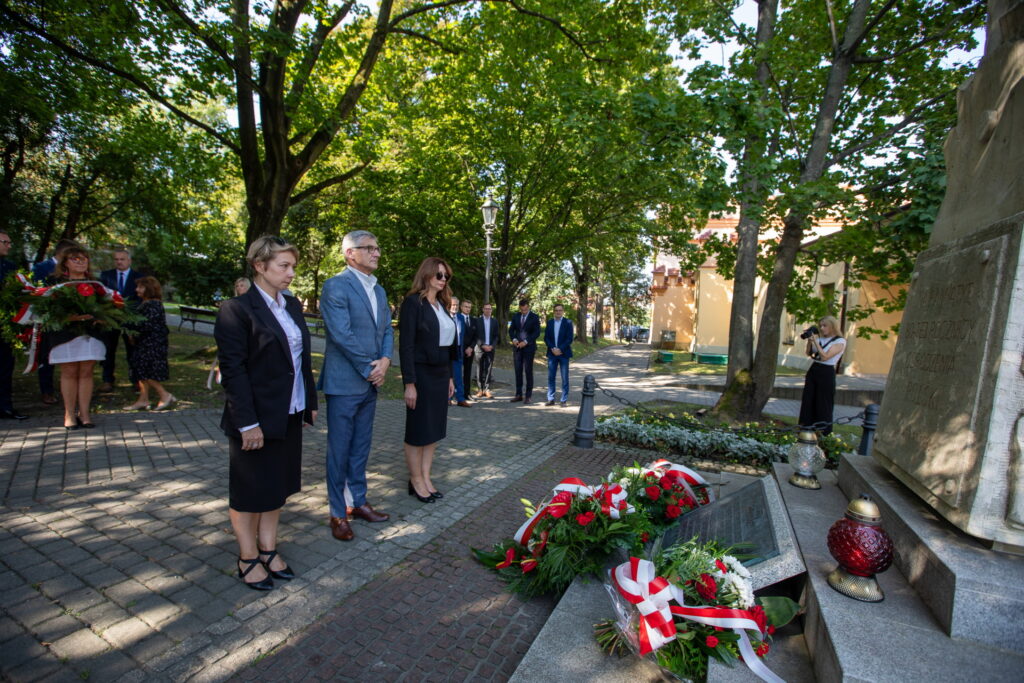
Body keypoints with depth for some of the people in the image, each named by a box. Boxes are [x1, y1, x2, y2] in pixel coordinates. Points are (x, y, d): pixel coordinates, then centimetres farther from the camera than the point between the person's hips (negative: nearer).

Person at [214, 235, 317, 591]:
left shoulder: (292, 305, 7)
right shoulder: (237, 309, -14)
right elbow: (233, 369, -17)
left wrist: (310, 401, 10)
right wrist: (247, 422, -18)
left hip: (289, 415, 7)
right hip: (257, 417, -6)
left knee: (278, 486, 17)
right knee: (250, 491, 11)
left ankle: (268, 549, 33)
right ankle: (248, 559, 28)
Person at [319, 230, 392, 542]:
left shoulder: (379, 290, 13)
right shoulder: (335, 286, -11)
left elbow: (387, 329, 12)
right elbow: (342, 334, -18)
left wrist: (385, 360, -7)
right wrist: (369, 369, -13)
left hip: (371, 381, 7)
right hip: (344, 383, -7)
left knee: (361, 448, 17)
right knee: (339, 450, 6)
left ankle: (358, 502, 31)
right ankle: (338, 513, 20)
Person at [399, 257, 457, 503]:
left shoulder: (442, 305, 12)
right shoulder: (413, 302, -10)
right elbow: (406, 345, -15)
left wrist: (450, 377, 13)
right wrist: (409, 383, -19)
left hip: (441, 374, 8)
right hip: (421, 374, -8)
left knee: (435, 428, 12)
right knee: (418, 430, 5)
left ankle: (425, 478, 24)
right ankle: (416, 481, 19)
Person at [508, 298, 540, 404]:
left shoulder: (534, 317, -3)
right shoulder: (515, 316, 9)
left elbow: (537, 332, -8)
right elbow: (511, 330, 12)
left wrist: (526, 342, -17)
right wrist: (513, 339, -7)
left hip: (528, 347, -4)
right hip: (517, 347, 4)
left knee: (528, 371, 0)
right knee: (518, 371, 5)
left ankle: (528, 396, 6)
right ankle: (518, 394, 13)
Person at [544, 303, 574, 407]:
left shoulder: (568, 322, -1)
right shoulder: (549, 322, 9)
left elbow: (569, 339, -7)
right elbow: (546, 338, 5)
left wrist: (560, 349, -14)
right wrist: (552, 349, -9)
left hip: (564, 353, -3)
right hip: (552, 353, 3)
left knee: (565, 378, 1)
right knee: (551, 377, 4)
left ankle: (564, 400, 7)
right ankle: (551, 399, 12)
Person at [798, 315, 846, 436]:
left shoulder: (840, 341, -8)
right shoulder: (820, 338, 9)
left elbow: (825, 356, -18)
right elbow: (809, 353, 9)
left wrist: (815, 341, -19)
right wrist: (809, 340, -3)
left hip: (826, 373, -6)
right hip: (813, 371, 6)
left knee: (823, 404, 1)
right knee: (808, 401, 9)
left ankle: (822, 432, 11)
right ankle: (806, 427, 20)